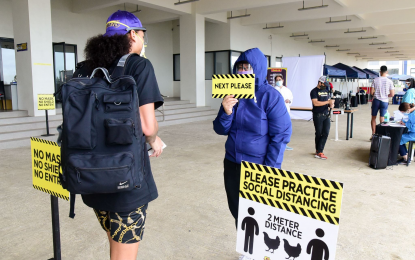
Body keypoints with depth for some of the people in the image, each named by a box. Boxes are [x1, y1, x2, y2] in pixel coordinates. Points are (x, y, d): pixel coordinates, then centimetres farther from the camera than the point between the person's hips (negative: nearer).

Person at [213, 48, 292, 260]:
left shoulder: (271, 96, -13)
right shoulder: (233, 94, 2)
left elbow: (281, 135, -13)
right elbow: (221, 130, 2)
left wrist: (269, 169, -15)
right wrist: (226, 112, -18)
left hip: (260, 167, -5)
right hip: (233, 164, 5)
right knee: (238, 212, 16)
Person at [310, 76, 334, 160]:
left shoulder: (326, 90, 15)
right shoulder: (314, 91, -6)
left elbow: (329, 100, 21)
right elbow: (315, 103, -18)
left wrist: (331, 104, -2)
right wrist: (328, 102, -20)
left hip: (326, 115, 6)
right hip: (318, 115, -6)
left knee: (326, 133, -4)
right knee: (319, 134, 3)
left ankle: (319, 151, 1)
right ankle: (319, 152, 15)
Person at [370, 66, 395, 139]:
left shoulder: (375, 80, -5)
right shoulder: (390, 81, -4)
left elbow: (371, 92, -5)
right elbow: (392, 94, -4)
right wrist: (386, 95, 14)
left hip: (376, 100, 0)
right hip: (385, 101, 0)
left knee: (373, 117, 12)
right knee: (382, 119, 7)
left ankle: (373, 134, 11)